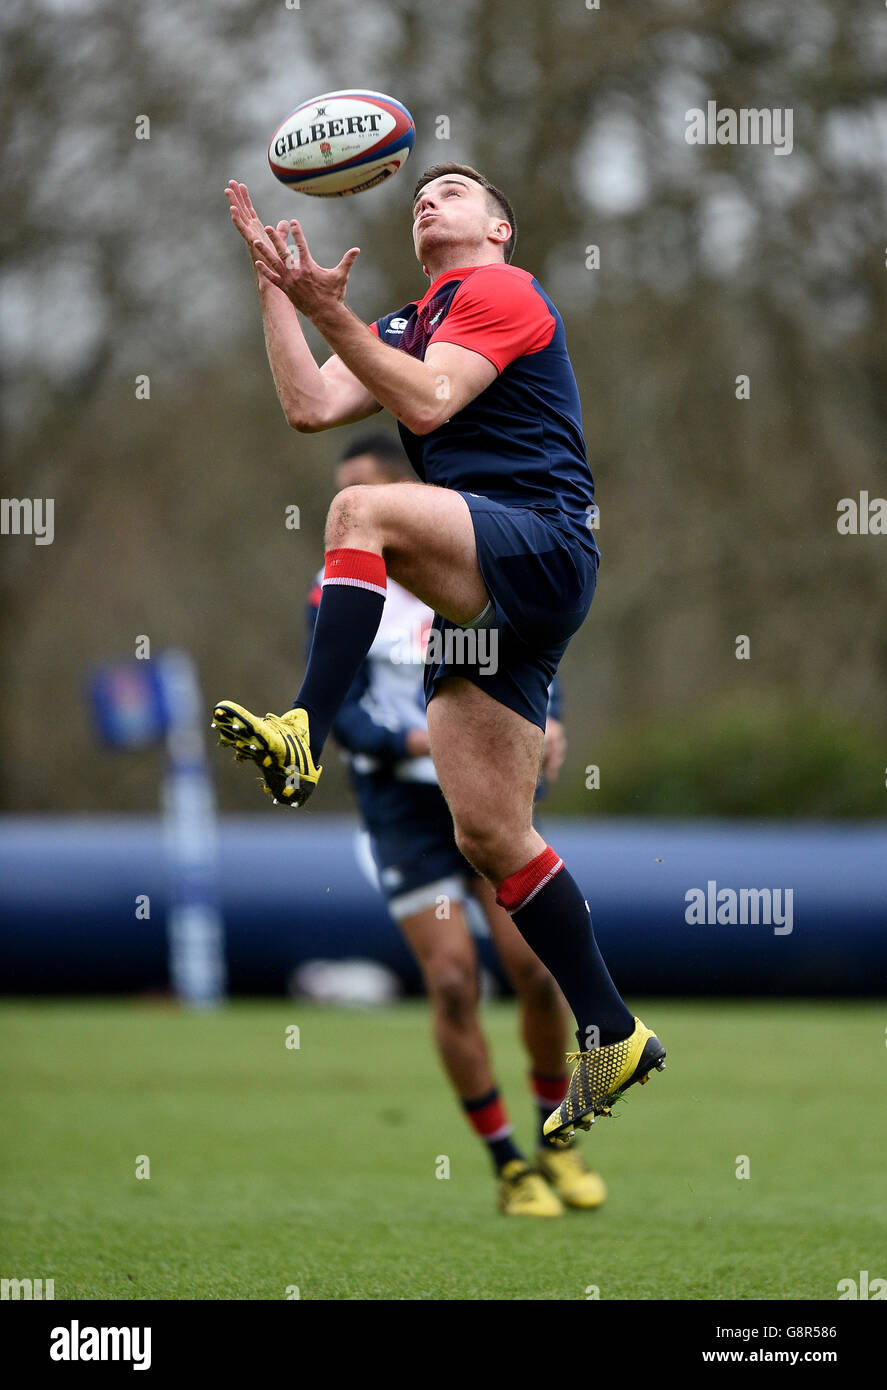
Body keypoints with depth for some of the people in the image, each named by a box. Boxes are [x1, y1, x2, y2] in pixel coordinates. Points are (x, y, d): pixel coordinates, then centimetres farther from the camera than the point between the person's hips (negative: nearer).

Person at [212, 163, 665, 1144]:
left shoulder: (499, 291, 3)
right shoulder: (405, 327, 27)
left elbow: (428, 402, -13)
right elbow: (310, 407, 12)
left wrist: (329, 313, -18)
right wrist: (273, 280, 10)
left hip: (544, 545, -8)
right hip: (483, 593, 8)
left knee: (363, 510, -33)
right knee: (489, 834, 1)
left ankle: (303, 736, -44)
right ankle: (611, 1038, 6)